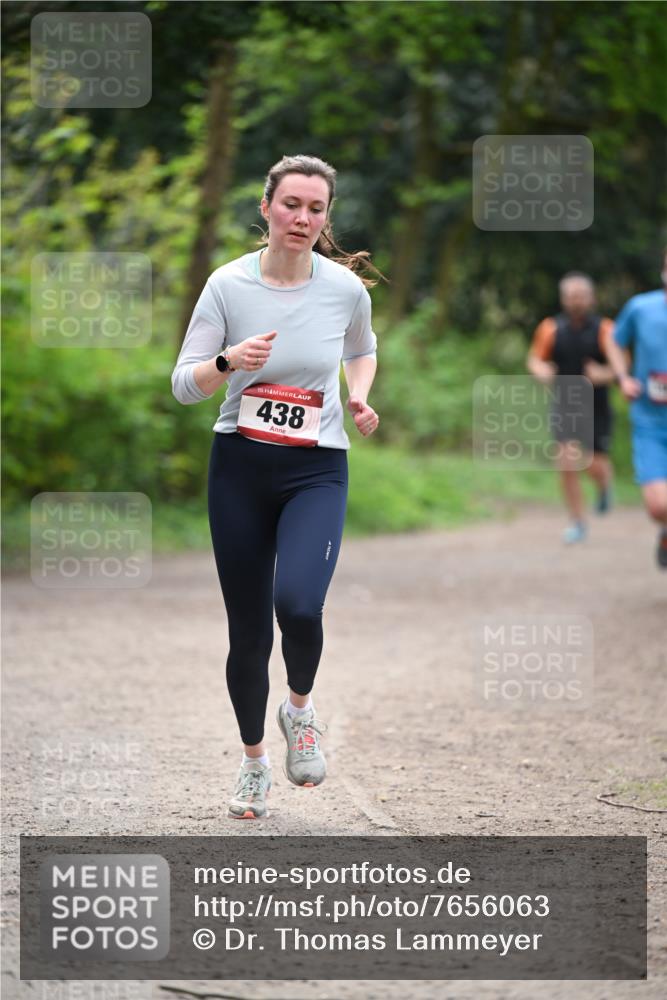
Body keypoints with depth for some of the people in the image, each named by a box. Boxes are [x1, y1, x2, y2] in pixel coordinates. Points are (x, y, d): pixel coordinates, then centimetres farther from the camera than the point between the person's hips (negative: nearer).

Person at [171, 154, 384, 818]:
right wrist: (229, 360, -24)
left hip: (318, 470, -1)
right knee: (247, 630, 5)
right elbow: (183, 385, -4)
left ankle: (300, 707, 6)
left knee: (298, 604, -25)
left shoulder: (346, 287, -4)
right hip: (240, 467, 1)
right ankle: (253, 762, 27)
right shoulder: (229, 284, -7)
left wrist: (361, 398, 0)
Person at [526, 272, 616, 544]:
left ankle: (604, 486, 40)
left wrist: (605, 374, -31)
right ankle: (577, 522, 4)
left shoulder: (604, 330, -9)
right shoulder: (551, 329, -1)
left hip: (596, 409, -1)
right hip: (565, 407, 1)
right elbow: (534, 359, 9)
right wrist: (541, 371, -14)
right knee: (567, 465, -11)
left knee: (596, 467, 1)